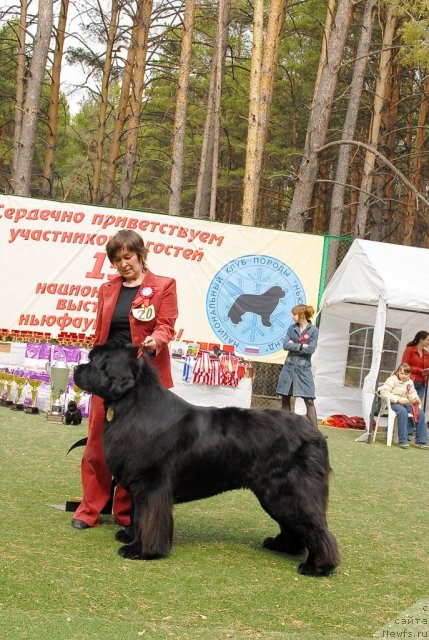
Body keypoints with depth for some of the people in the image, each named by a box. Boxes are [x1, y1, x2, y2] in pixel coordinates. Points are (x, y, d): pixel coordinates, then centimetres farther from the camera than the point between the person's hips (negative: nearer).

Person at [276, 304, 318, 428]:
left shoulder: (313, 330, -3)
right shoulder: (292, 328, 7)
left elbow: (311, 349, -13)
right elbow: (285, 345, -4)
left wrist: (293, 346, -8)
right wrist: (301, 346, -12)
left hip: (304, 368, -4)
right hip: (289, 367, 4)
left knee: (309, 401, -8)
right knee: (285, 398, 7)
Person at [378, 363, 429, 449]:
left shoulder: (410, 382, 16)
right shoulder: (392, 380, -4)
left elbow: (412, 393, 24)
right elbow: (384, 392, -13)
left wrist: (415, 398, -2)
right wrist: (397, 399, -20)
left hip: (406, 403, 6)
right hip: (393, 403, -6)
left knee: (420, 413, -17)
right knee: (402, 411, -38)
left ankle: (421, 441, -12)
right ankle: (403, 441, -33)